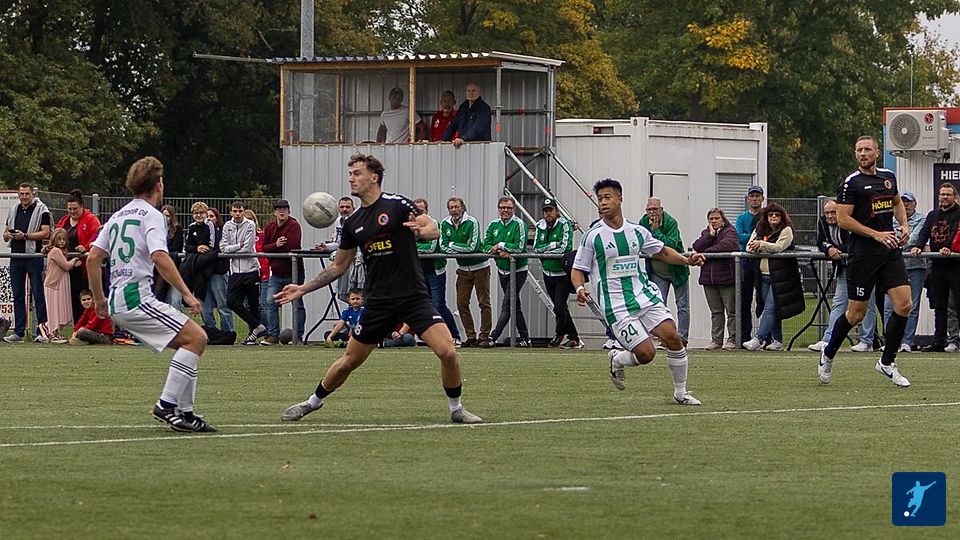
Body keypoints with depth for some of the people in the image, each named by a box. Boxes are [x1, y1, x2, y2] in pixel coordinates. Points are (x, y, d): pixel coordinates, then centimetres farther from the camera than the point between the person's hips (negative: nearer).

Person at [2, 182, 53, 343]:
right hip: (16, 256, 6)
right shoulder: (13, 210, 17)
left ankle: (42, 331, -5)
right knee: (18, 295, 7)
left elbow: (45, 233, -10)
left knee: (38, 294, -5)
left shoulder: (41, 210, -2)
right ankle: (19, 332, 10)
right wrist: (7, 235, -3)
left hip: (34, 256, -6)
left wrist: (25, 235, -17)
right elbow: (5, 232, 21)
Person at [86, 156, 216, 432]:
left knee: (188, 343, 13)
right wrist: (187, 293, -18)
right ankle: (167, 404, -18)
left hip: (117, 304, 9)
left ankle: (184, 411, 7)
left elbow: (93, 258, 16)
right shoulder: (151, 215, -6)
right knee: (196, 338, -12)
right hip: (137, 298, -9)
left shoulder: (118, 215, 19)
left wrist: (99, 299, 23)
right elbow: (160, 257, -21)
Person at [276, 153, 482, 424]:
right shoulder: (353, 223, 9)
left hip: (413, 297, -3)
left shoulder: (397, 204, -5)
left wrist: (421, 230, -33)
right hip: (378, 301, 4)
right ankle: (314, 401, 28)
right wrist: (302, 289, 16)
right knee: (348, 361, 6)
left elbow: (434, 230, -9)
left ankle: (456, 409, 3)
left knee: (447, 352, -18)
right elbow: (338, 266, 19)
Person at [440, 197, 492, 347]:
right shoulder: (445, 224, 1)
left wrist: (453, 245, -11)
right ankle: (471, 337, 8)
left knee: (484, 303, -3)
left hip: (480, 267, -5)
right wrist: (463, 248, -15)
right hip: (463, 269, 5)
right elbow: (443, 247, -4)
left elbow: (472, 247, -21)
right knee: (461, 304, 2)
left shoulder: (472, 222, -15)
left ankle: (484, 336, -1)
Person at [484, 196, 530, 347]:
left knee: (507, 306, -11)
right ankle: (525, 338, 21)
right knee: (515, 306, 13)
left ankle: (493, 337, -17)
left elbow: (519, 247, -20)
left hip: (518, 271, -7)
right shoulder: (494, 225, 7)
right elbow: (486, 246, 0)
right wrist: (500, 252, -17)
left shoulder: (519, 224, -11)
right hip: (502, 271, 7)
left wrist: (501, 245, -13)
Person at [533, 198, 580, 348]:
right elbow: (536, 248, -1)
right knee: (561, 308, 11)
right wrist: (552, 245, -15)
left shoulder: (564, 225, -11)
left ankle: (559, 335, 14)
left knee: (559, 309, -8)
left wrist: (544, 250, -11)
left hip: (563, 274, -6)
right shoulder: (540, 226, 6)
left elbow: (565, 247, -20)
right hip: (548, 274, 6)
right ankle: (574, 339, 20)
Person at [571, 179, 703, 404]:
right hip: (616, 307, -4)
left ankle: (680, 392, 6)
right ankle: (616, 360, 22)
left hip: (643, 295, 4)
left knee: (673, 337, -12)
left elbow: (662, 251, 23)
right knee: (646, 353, -14)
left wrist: (686, 260, 7)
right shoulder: (593, 236, -4)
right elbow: (577, 270, 0)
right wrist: (580, 289, -22)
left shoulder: (637, 231, 8)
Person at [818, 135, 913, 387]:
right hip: (863, 254, -5)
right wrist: (876, 235, -16)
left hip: (890, 251, 5)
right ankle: (828, 355, 24)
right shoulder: (852, 182, -8)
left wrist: (904, 225, 11)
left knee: (904, 305, -7)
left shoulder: (888, 177, 11)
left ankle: (887, 362, 7)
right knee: (856, 314, 0)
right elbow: (842, 219, -12)